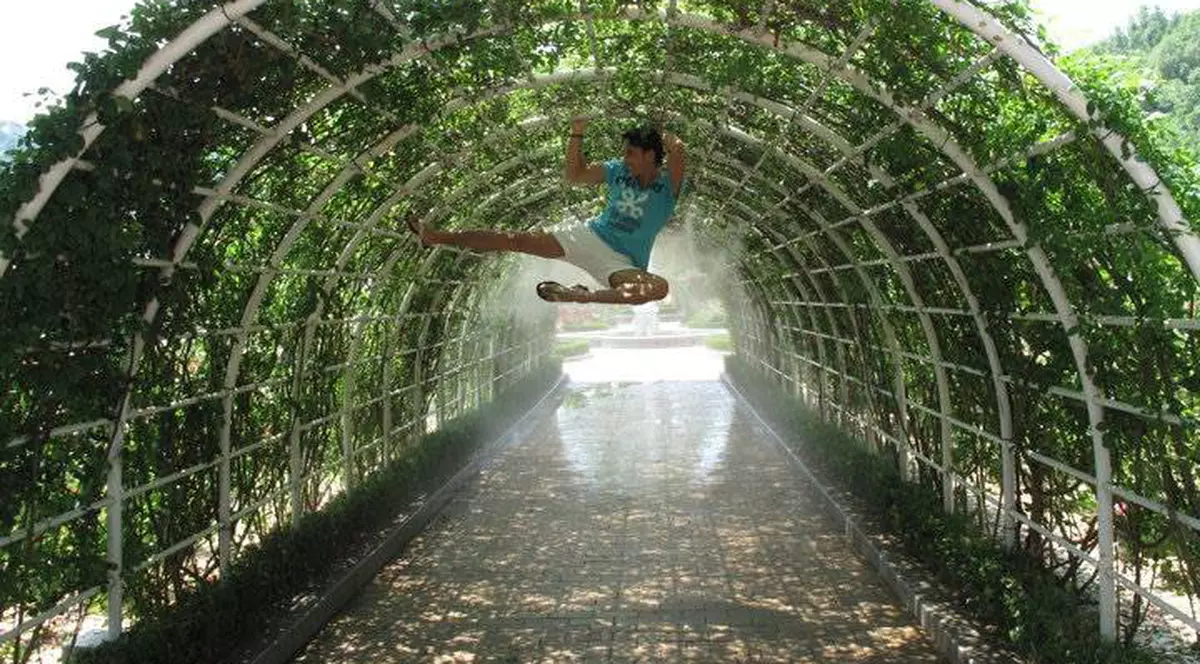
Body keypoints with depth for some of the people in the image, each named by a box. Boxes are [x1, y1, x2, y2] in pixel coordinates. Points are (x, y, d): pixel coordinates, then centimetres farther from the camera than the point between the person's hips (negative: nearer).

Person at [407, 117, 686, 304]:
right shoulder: (619, 170, 6)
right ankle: (436, 237, 2)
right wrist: (577, 134, 6)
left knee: (660, 287, -38)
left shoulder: (667, 184, -8)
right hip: (591, 236, 4)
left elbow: (677, 149, -29)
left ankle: (581, 296, -51)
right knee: (519, 240, -3)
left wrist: (667, 141, -7)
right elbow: (575, 175, 15)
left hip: (623, 263, -4)